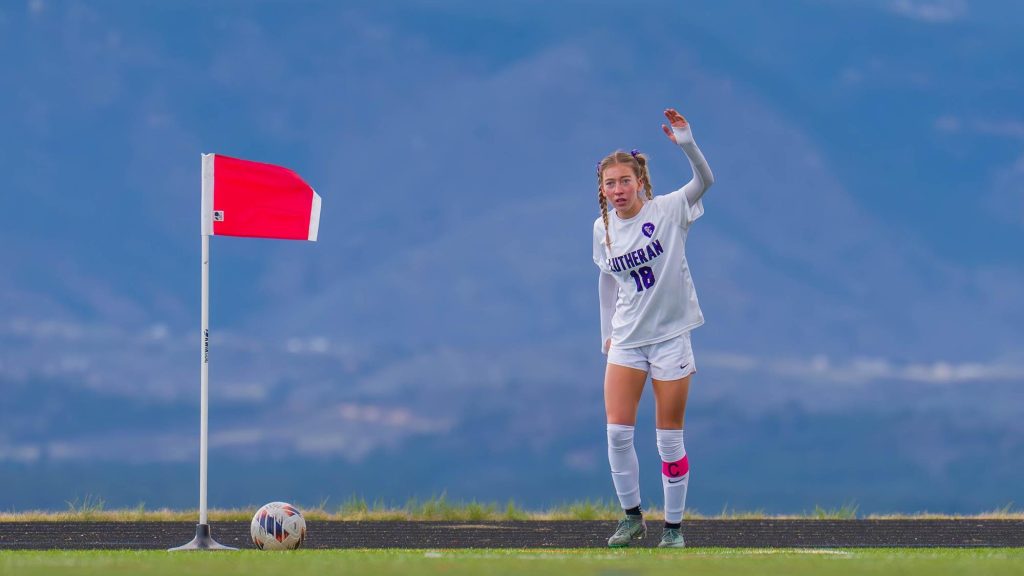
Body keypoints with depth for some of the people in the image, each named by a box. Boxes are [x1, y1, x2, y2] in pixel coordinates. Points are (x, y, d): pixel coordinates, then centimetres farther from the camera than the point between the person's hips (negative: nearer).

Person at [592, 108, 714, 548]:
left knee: (670, 439, 1)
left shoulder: (668, 210, -10)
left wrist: (687, 145, -42)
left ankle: (673, 526, 12)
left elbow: (705, 181, -26)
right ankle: (632, 517, 11)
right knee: (617, 432, -6)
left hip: (670, 335, -3)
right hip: (627, 339, 3)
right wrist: (606, 331, 18)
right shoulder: (603, 228, 2)